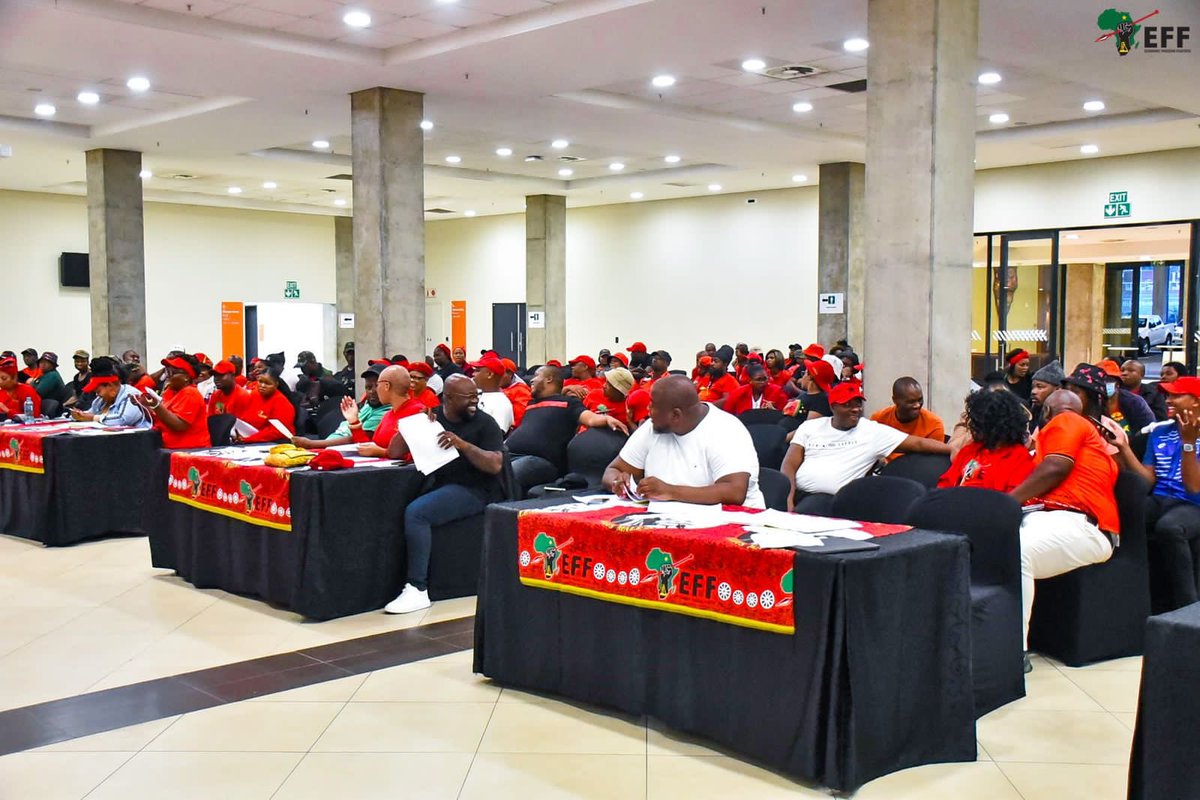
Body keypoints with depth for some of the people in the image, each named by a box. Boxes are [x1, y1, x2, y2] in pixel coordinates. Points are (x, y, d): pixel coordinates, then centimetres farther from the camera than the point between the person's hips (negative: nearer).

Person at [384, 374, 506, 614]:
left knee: (416, 512, -28)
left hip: (474, 490, -5)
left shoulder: (484, 422, 0)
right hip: (440, 485, 5)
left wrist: (463, 445, -22)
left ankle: (418, 589, -24)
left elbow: (495, 465, -12)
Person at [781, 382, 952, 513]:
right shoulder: (810, 427, 12)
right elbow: (790, 465, 6)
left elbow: (917, 443, 2)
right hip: (796, 491, 3)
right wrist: (788, 498, -11)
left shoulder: (873, 431, 6)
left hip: (829, 498, -3)